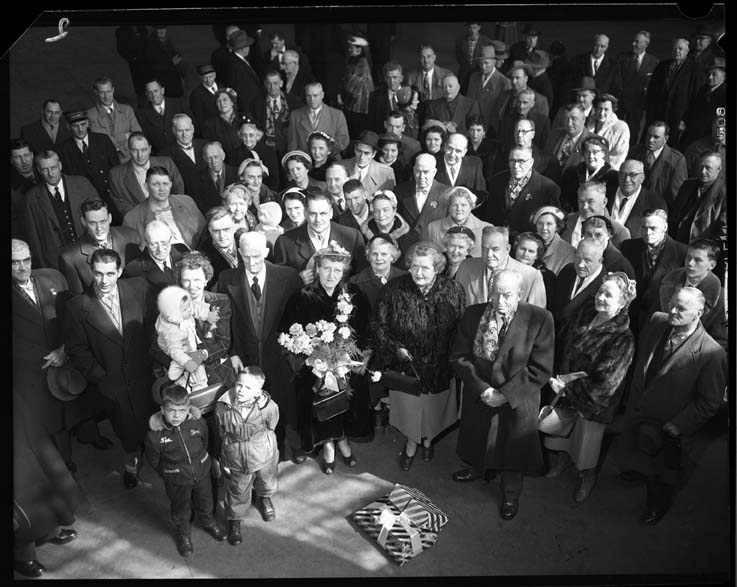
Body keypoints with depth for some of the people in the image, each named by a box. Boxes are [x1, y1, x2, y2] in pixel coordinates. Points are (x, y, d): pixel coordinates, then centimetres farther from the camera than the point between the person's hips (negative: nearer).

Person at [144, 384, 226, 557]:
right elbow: (154, 460, -11)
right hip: (176, 480, -2)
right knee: (180, 510, 22)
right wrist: (166, 474, 0)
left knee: (205, 502, 27)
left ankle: (208, 523, 59)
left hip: (201, 471, 2)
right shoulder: (155, 434, -30)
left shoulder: (197, 422, -23)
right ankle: (183, 534, 53)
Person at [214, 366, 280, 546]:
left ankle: (263, 498, 66)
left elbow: (270, 429, -7)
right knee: (238, 492, 21)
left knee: (268, 485, 28)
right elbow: (222, 432, -5)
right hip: (237, 460, 0)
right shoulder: (222, 406, -26)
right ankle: (234, 519, 52)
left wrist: (256, 444, 5)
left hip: (264, 457, 0)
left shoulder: (269, 407, -30)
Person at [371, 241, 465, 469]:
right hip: (404, 364, -1)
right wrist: (395, 348, -15)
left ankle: (428, 440, 53)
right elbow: (378, 324, -6)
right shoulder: (394, 289, -15)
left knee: (433, 408, 21)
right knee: (408, 407, 16)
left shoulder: (453, 291, -12)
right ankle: (411, 444, 46)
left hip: (439, 367, 1)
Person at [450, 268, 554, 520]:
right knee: (476, 438, 25)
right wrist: (481, 388, -19)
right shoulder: (473, 314, -10)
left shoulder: (539, 319, -19)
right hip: (478, 396, 3)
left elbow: (541, 369, -18)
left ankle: (510, 494, 42)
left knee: (513, 448, 15)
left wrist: (506, 394, -22)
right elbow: (459, 356, -7)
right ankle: (476, 468, 58)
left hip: (517, 401, -3)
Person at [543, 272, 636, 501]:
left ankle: (587, 478, 45)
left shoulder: (623, 338, -25)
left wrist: (567, 387, -21)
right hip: (566, 391, 5)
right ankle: (561, 459, 53)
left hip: (593, 400, -5)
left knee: (586, 442, 16)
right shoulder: (585, 315, -6)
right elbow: (566, 348, 6)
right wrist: (560, 378, -6)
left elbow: (604, 381, -24)